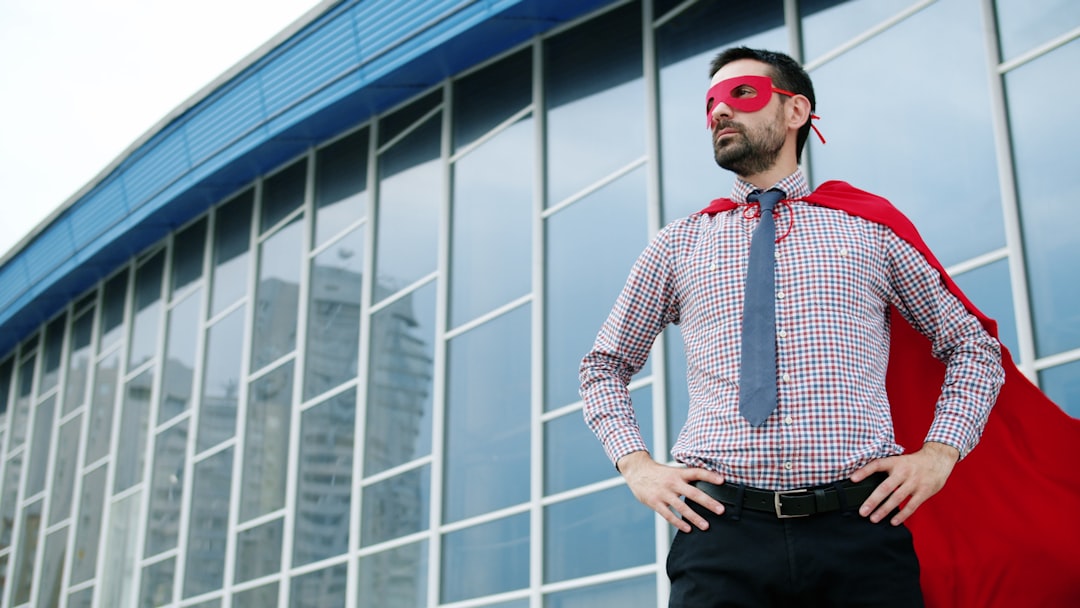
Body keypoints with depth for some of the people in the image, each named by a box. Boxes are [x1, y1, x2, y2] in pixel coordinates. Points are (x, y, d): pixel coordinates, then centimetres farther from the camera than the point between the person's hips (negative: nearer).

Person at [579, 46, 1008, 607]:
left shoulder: (871, 225, 12)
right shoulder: (677, 245, 14)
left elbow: (973, 346, 17)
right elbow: (603, 366, 21)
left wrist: (937, 454, 2)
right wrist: (638, 466, 5)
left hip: (858, 526, 0)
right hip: (720, 528, 1)